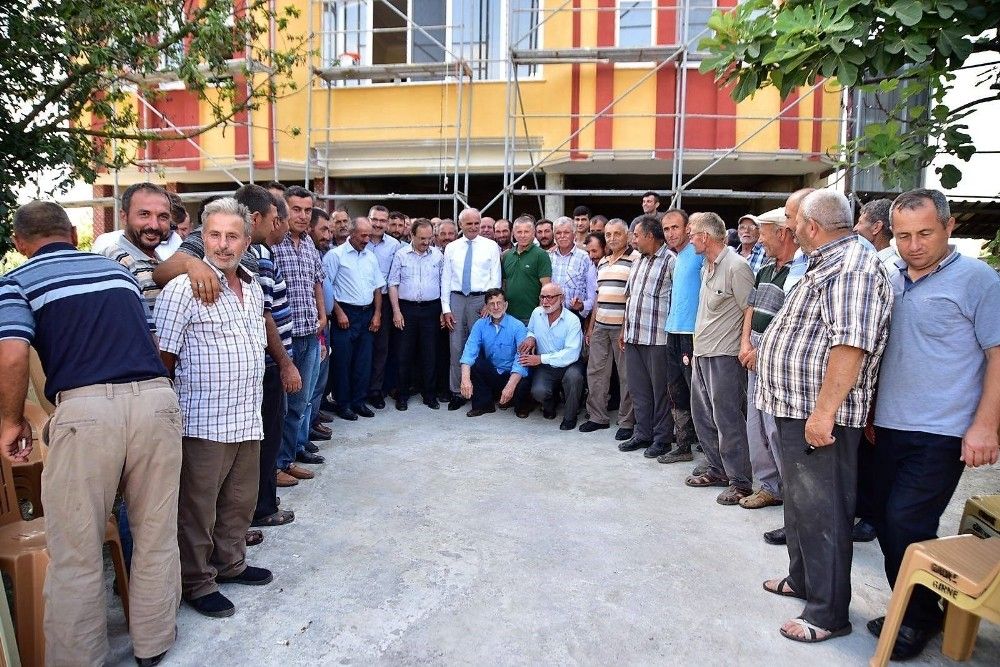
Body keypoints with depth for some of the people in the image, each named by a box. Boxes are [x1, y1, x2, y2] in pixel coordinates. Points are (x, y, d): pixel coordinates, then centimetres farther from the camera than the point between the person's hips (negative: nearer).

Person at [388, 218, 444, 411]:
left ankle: (429, 394, 17)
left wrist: (444, 310, 3)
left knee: (430, 353, 6)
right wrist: (396, 311, -5)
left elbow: (443, 284, 8)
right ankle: (402, 395, 16)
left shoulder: (438, 255, 5)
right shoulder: (401, 254, 1)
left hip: (431, 309, 1)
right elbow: (393, 284, 1)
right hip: (406, 308, -1)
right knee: (405, 353, 4)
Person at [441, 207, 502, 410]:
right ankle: (457, 392, 12)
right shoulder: (451, 248, 10)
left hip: (481, 299, -2)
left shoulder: (491, 246, 4)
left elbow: (496, 278, 2)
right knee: (456, 347, 3)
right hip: (456, 299, 2)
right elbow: (445, 279, 8)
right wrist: (446, 308, 1)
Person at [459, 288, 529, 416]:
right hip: (490, 374, 3)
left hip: (510, 375, -3)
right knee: (472, 362, -23)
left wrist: (510, 386, -38)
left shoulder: (517, 327, -14)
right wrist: (465, 378, -34)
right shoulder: (480, 324, -3)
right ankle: (484, 404, -6)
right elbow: (470, 349, -16)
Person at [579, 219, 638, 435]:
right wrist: (591, 326, 18)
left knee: (626, 375, 1)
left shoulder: (635, 259, -5)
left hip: (623, 326, -7)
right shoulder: (602, 262, 18)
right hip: (600, 326, 7)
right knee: (595, 371, 9)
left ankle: (626, 421, 11)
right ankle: (597, 416, 21)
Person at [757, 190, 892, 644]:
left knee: (822, 513, 0)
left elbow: (851, 344, -27)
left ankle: (828, 613, 13)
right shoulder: (827, 265, 16)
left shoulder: (852, 269, -18)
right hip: (795, 409, 11)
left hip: (820, 417, -11)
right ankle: (802, 579, 38)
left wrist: (823, 412, -28)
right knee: (799, 503, 22)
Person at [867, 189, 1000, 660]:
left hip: (940, 434, -6)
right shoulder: (889, 281, 11)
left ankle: (919, 618, 16)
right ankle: (907, 609, 28)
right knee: (886, 524, 11)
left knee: (906, 524, -6)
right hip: (888, 427, 6)